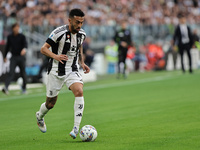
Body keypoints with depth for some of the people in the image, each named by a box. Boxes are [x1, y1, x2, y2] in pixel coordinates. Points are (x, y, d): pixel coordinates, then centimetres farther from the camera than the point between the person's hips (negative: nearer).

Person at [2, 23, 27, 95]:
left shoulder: (22, 36, -2)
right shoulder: (10, 37, 7)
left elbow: (25, 44, -18)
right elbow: (7, 46, 16)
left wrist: (24, 49, -41)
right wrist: (5, 56, 20)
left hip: (21, 57, -1)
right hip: (13, 57, 1)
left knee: (23, 73, 8)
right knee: (11, 73, -15)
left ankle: (24, 88, 29)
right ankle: (6, 87, -30)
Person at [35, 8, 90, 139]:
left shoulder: (82, 34, 1)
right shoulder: (59, 33, -17)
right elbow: (44, 49, -14)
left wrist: (82, 63, 7)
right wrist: (55, 56, -31)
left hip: (72, 71, 4)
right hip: (56, 72, -4)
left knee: (79, 92, -25)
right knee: (51, 103, 7)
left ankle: (76, 128, -25)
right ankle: (40, 117, 44)